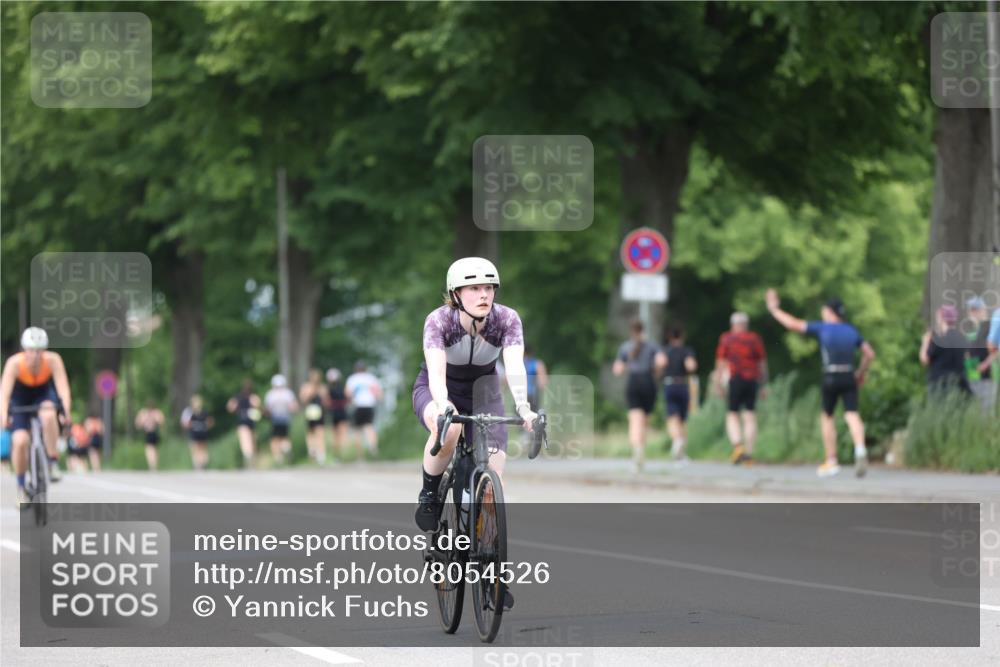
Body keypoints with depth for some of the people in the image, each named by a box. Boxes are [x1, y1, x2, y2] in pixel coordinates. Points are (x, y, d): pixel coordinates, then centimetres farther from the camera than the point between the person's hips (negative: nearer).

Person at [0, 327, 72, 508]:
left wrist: (66, 411, -48)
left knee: (48, 415, -36)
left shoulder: (53, 360, -28)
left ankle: (53, 462, -19)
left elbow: (63, 387, -33)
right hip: (20, 399, 0)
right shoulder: (15, 363, -31)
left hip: (44, 394, 0)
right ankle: (21, 488, 2)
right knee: (20, 441, -19)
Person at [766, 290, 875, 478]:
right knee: (852, 415, -6)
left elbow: (792, 324, -4)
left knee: (827, 417, 14)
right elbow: (870, 354, 14)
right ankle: (860, 450, -33)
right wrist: (861, 372, 26)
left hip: (831, 378, -3)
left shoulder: (822, 328, -2)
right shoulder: (851, 330, 11)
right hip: (849, 377, 3)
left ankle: (831, 462, 16)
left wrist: (774, 308, 7)